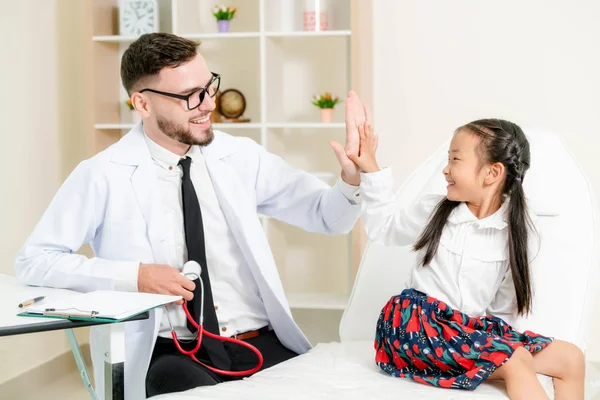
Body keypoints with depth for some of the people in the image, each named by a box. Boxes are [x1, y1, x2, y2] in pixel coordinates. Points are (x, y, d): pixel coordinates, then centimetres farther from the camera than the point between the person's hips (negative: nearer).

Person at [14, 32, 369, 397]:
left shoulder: (242, 158, 6)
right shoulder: (104, 175, -3)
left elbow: (329, 216, 10)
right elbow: (34, 261, -3)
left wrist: (353, 176, -13)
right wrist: (134, 276, -14)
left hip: (261, 346, 3)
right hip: (170, 354, -3)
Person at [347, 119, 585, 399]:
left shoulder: (518, 233, 1)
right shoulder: (433, 210, 2)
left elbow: (504, 302, 9)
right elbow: (385, 228, 17)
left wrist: (496, 337, -2)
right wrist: (371, 172, 9)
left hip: (474, 329, 3)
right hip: (418, 322, -3)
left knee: (570, 358, -8)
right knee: (516, 361, -27)